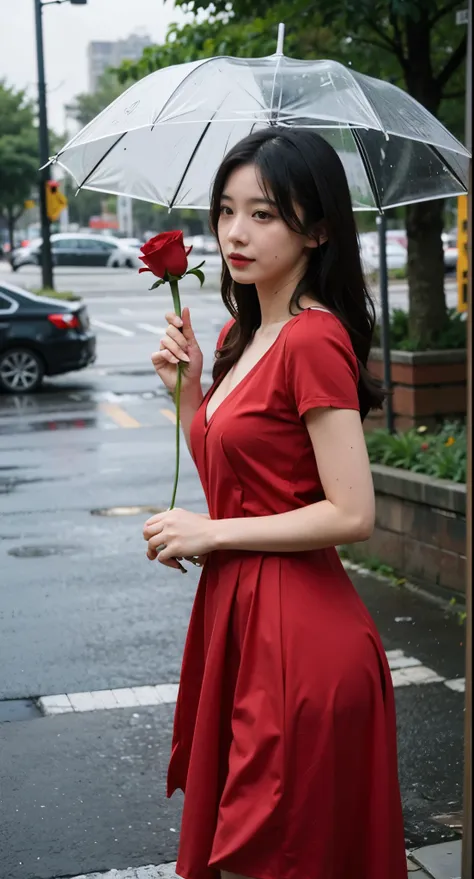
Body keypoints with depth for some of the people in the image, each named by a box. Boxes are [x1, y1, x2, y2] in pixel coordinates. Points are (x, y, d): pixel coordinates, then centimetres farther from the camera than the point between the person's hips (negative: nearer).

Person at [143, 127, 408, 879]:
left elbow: (352, 515, -21)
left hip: (296, 639, -9)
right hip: (242, 619, 9)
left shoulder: (314, 339, -18)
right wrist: (188, 387, 3)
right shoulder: (242, 335, 10)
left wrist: (211, 533, -15)